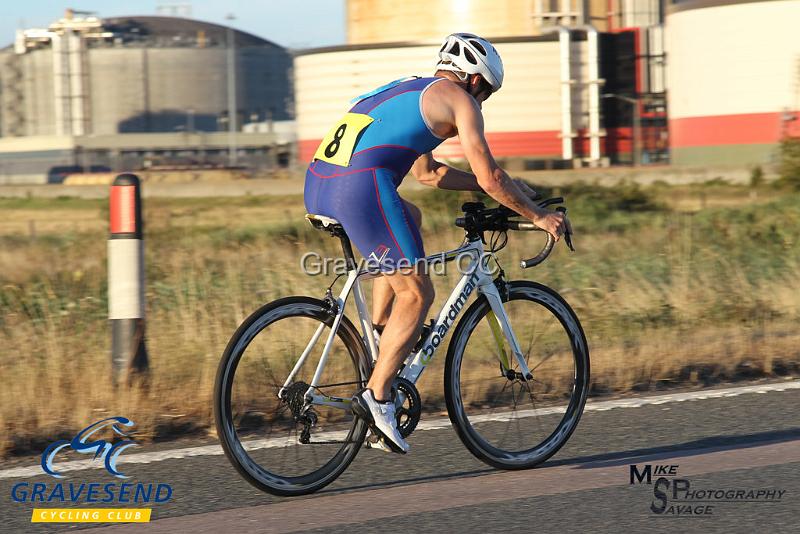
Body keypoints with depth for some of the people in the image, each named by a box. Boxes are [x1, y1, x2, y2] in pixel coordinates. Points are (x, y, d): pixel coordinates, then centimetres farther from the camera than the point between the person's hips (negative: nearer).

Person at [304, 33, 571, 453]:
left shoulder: (409, 91, 33)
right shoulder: (458, 99, 9)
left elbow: (425, 172, 43)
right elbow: (489, 178, 5)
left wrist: (504, 188, 45)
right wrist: (538, 217, 18)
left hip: (317, 186, 9)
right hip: (361, 187, -8)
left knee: (409, 216, 34)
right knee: (416, 292, 4)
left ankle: (380, 332, 26)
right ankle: (377, 396, -4)